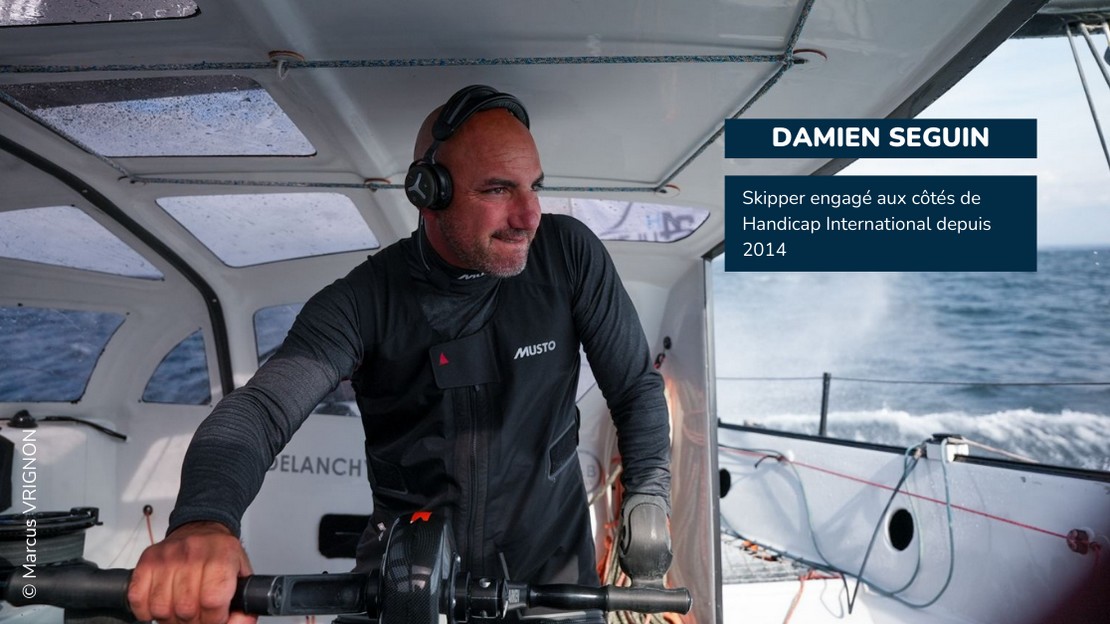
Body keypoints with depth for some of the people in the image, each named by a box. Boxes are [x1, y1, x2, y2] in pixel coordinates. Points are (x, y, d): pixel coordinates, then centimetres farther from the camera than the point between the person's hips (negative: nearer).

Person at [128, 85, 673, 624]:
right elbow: (259, 408, -27)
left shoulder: (570, 256, -10)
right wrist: (201, 521, -46)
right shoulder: (366, 300, -14)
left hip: (552, 567, 1)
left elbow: (637, 388, 1)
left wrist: (648, 496, -10)